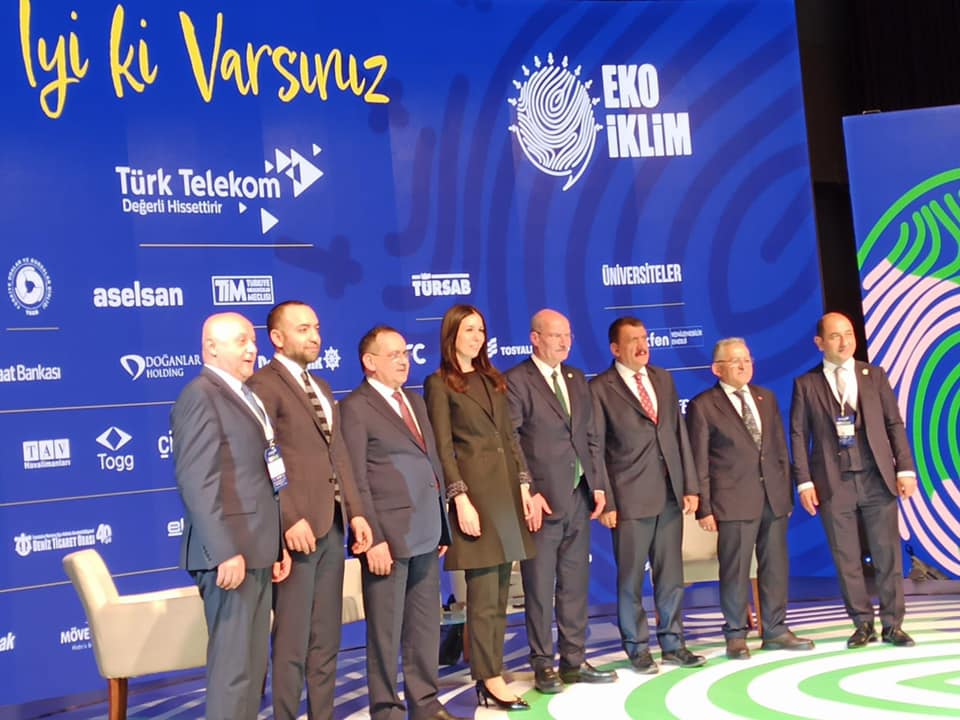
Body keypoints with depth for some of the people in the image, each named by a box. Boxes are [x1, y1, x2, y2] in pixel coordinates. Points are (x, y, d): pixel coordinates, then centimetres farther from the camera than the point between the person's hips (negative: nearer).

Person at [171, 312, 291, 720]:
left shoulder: (245, 396, 19)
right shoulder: (200, 395, -11)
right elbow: (196, 482, -20)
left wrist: (275, 544, 16)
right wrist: (226, 551, -24)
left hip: (256, 549, 9)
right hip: (231, 553, -9)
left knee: (254, 663, 13)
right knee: (233, 665, -5)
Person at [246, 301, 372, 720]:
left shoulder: (321, 387, 19)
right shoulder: (264, 384, -8)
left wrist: (355, 511, 8)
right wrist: (290, 519, -21)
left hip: (332, 526, 8)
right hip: (297, 527, -8)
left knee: (326, 640, 13)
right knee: (292, 643, -2)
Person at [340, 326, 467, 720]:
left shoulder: (415, 402, 16)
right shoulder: (356, 407, -8)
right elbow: (357, 481, -13)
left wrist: (442, 525, 13)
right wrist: (373, 539, -18)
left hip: (424, 534, 7)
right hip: (389, 535, -7)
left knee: (426, 626, 14)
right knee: (386, 631, 3)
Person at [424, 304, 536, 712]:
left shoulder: (492, 380, 17)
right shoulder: (440, 383, -3)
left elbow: (509, 437, 16)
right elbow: (443, 448, -9)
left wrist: (524, 485, 8)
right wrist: (460, 498, -17)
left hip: (507, 487, 7)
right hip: (475, 489, -7)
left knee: (500, 592, 9)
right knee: (483, 593, -3)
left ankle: (489, 672, 16)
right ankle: (490, 678, 4)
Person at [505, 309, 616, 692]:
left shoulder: (577, 379, 15)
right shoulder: (516, 381, -7)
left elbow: (590, 437, 16)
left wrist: (597, 484, 8)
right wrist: (527, 493, -15)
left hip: (579, 499, 6)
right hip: (542, 501, -6)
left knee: (575, 585, 11)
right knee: (540, 588, 3)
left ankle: (574, 660, 20)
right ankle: (543, 665, 13)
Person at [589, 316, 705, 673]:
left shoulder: (663, 379, 12)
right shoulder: (600, 388, -4)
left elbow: (680, 433, 12)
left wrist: (690, 485, 6)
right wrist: (605, 502, -10)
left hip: (670, 494, 5)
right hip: (631, 497, -5)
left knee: (670, 574, 11)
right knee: (631, 577, 4)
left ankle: (672, 643, 22)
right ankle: (637, 648, 16)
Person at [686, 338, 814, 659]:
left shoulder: (766, 398, 14)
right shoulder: (703, 406, -2)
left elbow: (780, 448, 17)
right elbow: (699, 462, -4)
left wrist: (787, 492, 12)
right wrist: (704, 508, -7)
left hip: (774, 498, 5)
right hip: (734, 500, -5)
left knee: (775, 567, 8)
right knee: (735, 570, -1)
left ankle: (775, 630, 19)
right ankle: (735, 636, 11)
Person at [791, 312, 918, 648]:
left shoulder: (875, 375, 10)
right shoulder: (805, 384, 4)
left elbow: (894, 424, 8)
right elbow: (799, 436, 2)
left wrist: (905, 469, 0)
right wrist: (804, 482, -6)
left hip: (877, 479, 1)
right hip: (834, 483, -1)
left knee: (887, 554, 2)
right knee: (847, 559, 4)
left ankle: (892, 624, 13)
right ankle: (863, 624, 15)